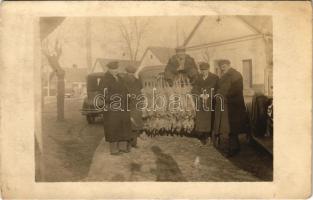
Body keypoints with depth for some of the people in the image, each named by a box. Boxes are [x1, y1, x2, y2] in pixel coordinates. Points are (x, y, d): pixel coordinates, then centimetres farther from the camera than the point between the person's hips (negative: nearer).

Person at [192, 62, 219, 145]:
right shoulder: (198, 78, 13)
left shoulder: (215, 78, 4)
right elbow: (194, 89, 6)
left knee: (210, 119, -6)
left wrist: (208, 95, -15)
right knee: (200, 119, -2)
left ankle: (209, 136, 4)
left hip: (211, 102, -2)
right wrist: (201, 95, -11)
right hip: (200, 103, 3)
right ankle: (203, 138, 5)